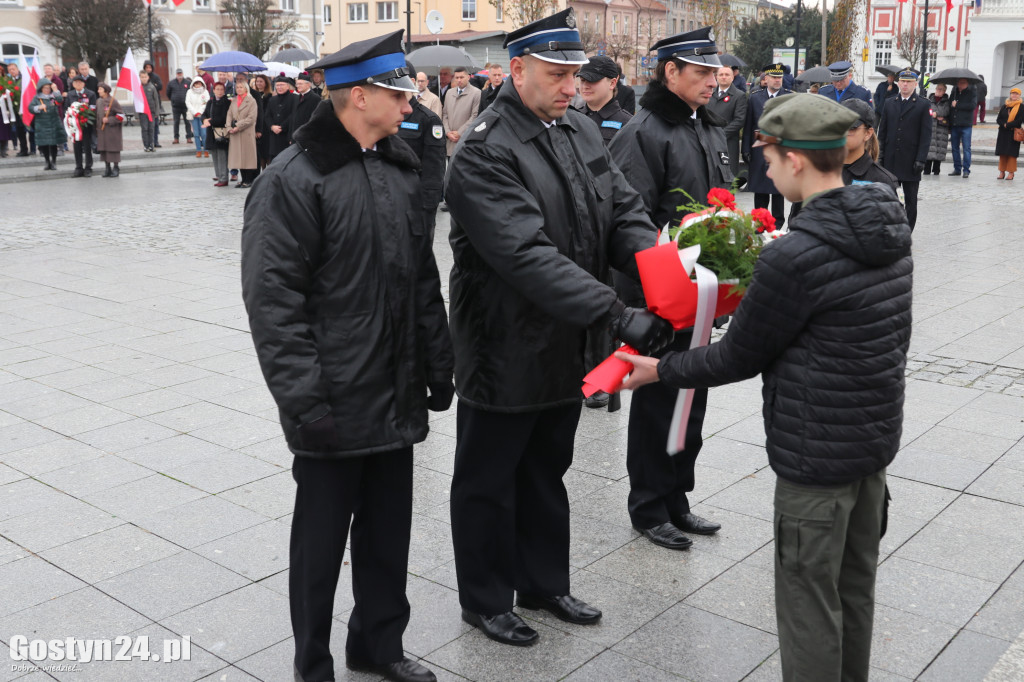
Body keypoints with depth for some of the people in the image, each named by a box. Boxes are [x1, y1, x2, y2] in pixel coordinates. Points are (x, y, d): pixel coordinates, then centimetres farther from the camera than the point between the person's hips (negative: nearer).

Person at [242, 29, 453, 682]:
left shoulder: (401, 168, 9)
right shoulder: (294, 180, -13)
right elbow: (272, 301, -16)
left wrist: (438, 366, 14)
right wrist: (304, 398, -18)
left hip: (397, 399, 7)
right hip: (334, 403, -6)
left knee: (389, 527, 17)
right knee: (323, 537, 8)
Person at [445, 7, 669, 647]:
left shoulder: (583, 131, 5)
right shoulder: (484, 152, -21)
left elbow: (625, 214, 3)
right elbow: (529, 255, -30)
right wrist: (616, 314, -35)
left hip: (568, 347, 8)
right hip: (506, 349, -7)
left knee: (547, 471, 22)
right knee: (489, 479, 12)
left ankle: (544, 581, 41)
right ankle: (485, 598, 31)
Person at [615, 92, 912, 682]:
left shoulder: (794, 257, -24)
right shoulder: (892, 226, 2)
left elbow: (737, 360, -14)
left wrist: (660, 370, 0)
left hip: (817, 451, -9)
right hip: (878, 434, 9)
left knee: (809, 597, 7)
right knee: (856, 586, 22)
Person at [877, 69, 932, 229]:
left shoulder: (923, 105, 0)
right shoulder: (889, 103, 11)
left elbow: (926, 135, -5)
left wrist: (921, 159, -12)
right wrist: (880, 154, 3)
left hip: (910, 162, -3)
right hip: (890, 161, 3)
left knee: (911, 201, 5)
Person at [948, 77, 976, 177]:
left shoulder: (972, 93, 1)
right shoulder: (954, 93, 12)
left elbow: (972, 105, -16)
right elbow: (949, 108, 10)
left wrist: (957, 105, -11)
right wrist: (948, 126, 4)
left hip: (966, 125, -4)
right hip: (954, 125, 4)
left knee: (966, 148, -4)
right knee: (955, 148, 9)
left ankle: (966, 170, -1)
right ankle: (957, 169, 18)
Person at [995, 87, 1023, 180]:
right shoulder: (1004, 106, 12)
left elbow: (1020, 120, -10)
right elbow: (998, 120, 7)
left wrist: (1007, 125, -14)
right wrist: (1004, 125, -13)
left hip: (1014, 134, -4)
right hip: (1003, 133, 4)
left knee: (1012, 153, -5)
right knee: (1002, 153, 5)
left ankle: (1011, 173, -2)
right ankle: (1002, 172, 11)